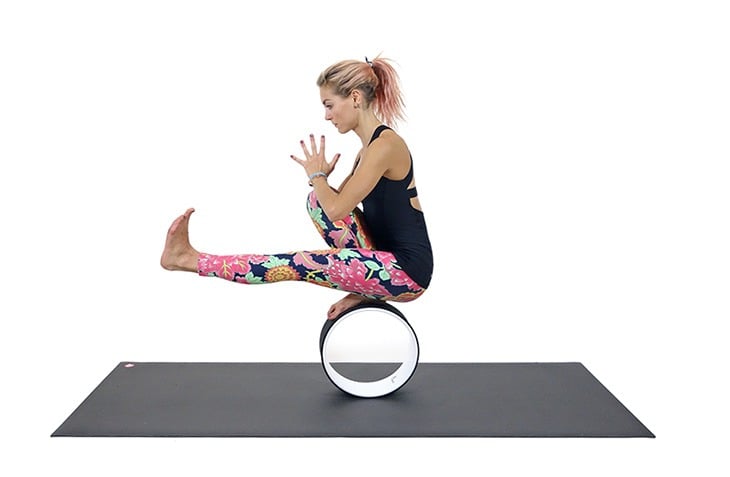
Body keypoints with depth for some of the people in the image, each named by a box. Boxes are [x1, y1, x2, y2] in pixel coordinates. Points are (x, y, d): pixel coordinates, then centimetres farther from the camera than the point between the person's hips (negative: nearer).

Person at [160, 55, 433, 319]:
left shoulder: (385, 144, -18)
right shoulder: (370, 146, 13)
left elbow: (337, 210, -19)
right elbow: (338, 203, 18)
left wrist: (317, 175, 0)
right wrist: (318, 177, -1)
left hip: (407, 272, -9)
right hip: (387, 262, 9)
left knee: (297, 265, -12)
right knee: (316, 200, 4)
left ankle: (189, 260, -1)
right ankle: (362, 287, 2)